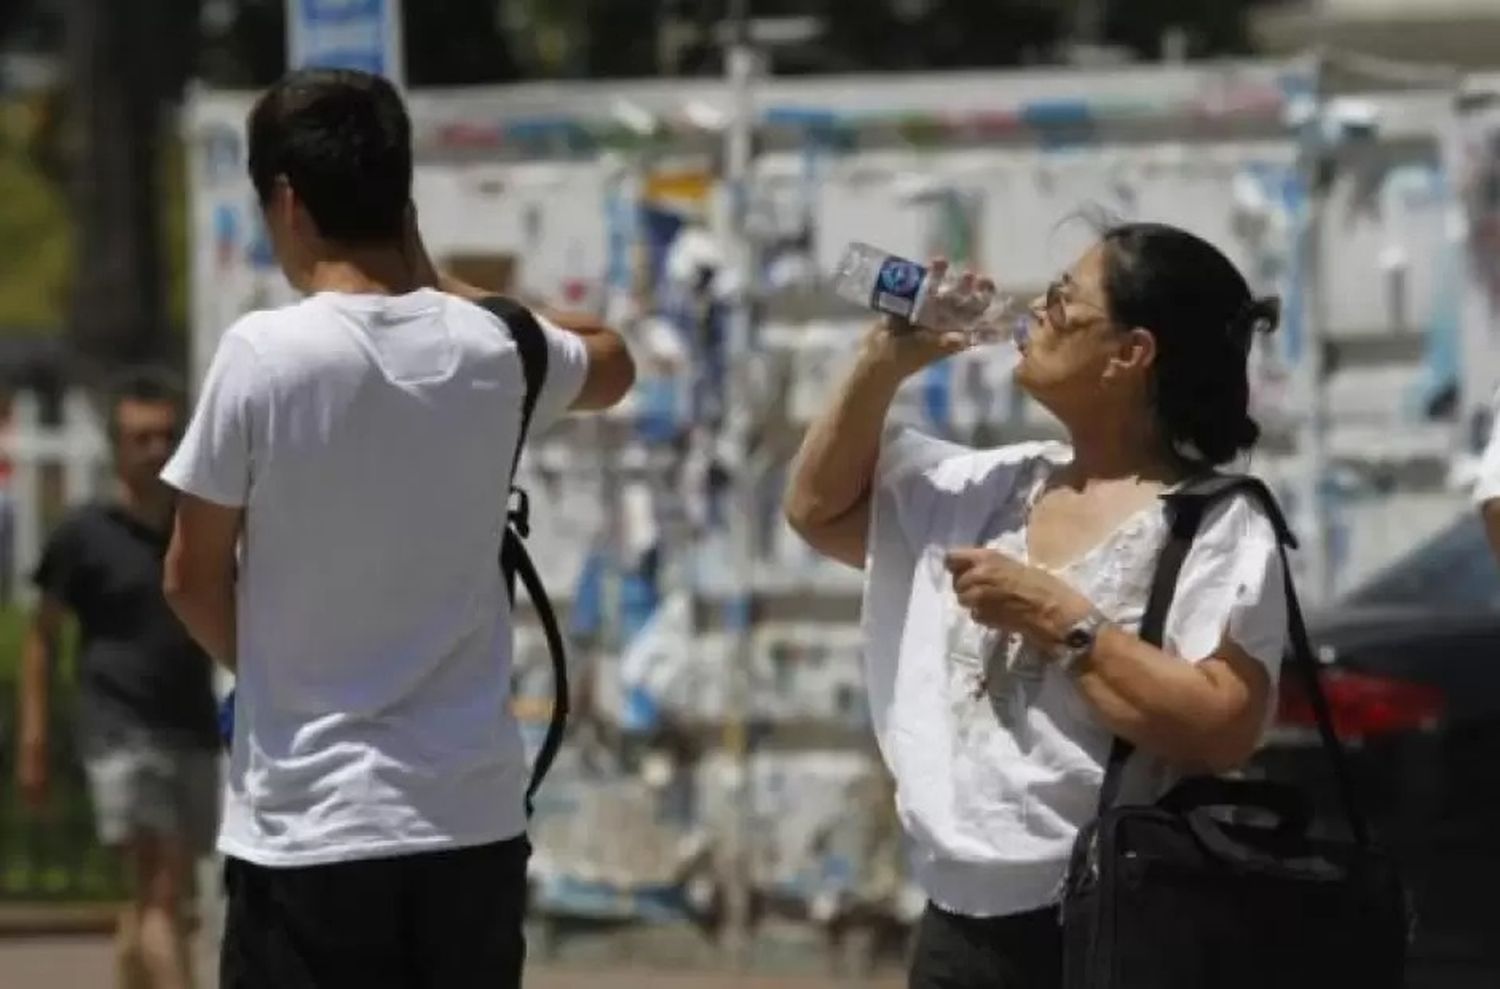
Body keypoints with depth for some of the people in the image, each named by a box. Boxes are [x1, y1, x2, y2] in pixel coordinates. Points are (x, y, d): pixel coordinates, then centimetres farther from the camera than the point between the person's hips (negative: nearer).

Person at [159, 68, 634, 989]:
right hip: (475, 821, 4)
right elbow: (611, 365, 28)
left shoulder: (264, 355, -11)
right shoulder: (492, 349, 2)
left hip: (308, 830, -4)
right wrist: (431, 288, 23)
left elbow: (195, 578, 0)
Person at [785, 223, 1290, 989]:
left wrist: (1062, 620, -16)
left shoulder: (1215, 526, -8)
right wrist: (883, 367, 11)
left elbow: (1222, 728, -21)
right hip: (963, 926, 8)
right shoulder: (996, 490, 13)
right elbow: (819, 509, 25)